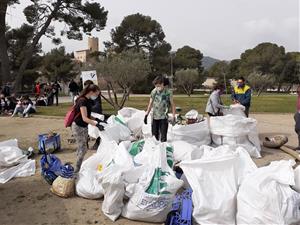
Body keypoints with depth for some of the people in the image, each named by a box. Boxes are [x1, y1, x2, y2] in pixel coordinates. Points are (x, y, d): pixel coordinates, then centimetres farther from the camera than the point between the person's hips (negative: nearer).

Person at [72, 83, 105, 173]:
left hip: (84, 127, 9)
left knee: (81, 148, 15)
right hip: (78, 127, -9)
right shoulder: (82, 101, -22)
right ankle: (76, 171, 6)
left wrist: (97, 120, 5)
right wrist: (96, 124, -36)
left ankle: (79, 168, 26)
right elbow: (84, 118, -29)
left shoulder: (87, 101, 7)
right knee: (83, 149, -6)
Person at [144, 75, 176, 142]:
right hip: (155, 117, 3)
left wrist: (173, 116, -3)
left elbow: (172, 104, 0)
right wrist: (146, 115, 6)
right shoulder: (154, 91, 0)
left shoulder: (168, 92, -7)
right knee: (154, 135, 8)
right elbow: (150, 104, 7)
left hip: (164, 117, -2)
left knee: (163, 136, -3)